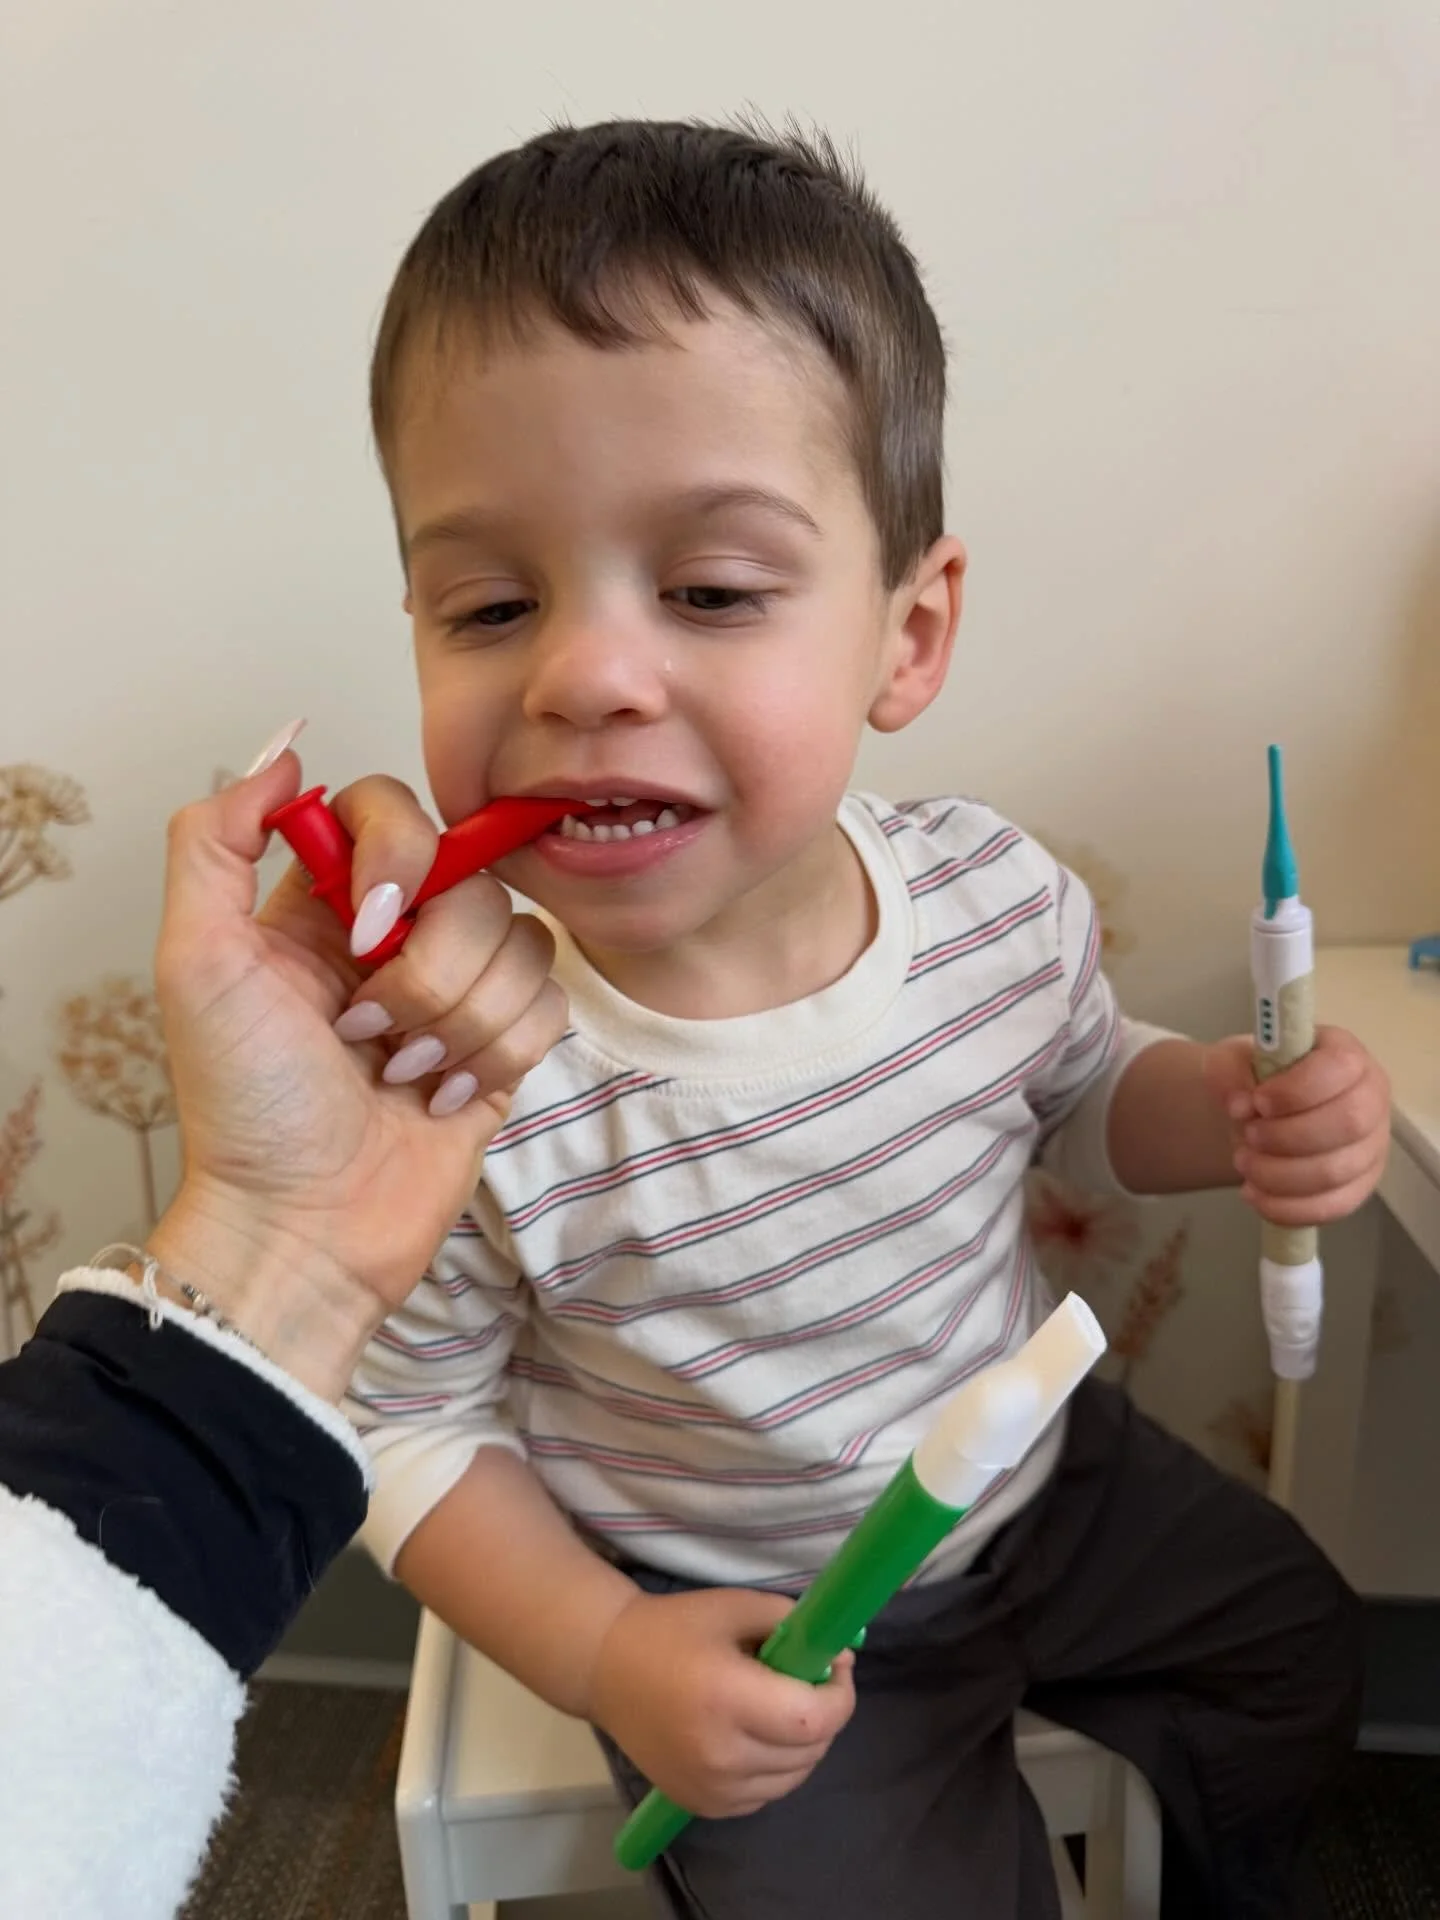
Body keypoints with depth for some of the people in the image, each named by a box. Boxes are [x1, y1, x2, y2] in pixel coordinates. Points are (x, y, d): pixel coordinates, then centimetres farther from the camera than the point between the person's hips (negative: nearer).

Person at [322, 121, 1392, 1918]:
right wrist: (604, 1654, -27)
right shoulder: (474, 1095, -35)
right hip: (745, 1619, -4)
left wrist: (1237, 1103, -17)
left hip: (1045, 1471, 5)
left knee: (1303, 1654, 24)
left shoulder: (1003, 895, -22)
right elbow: (410, 1429, -17)